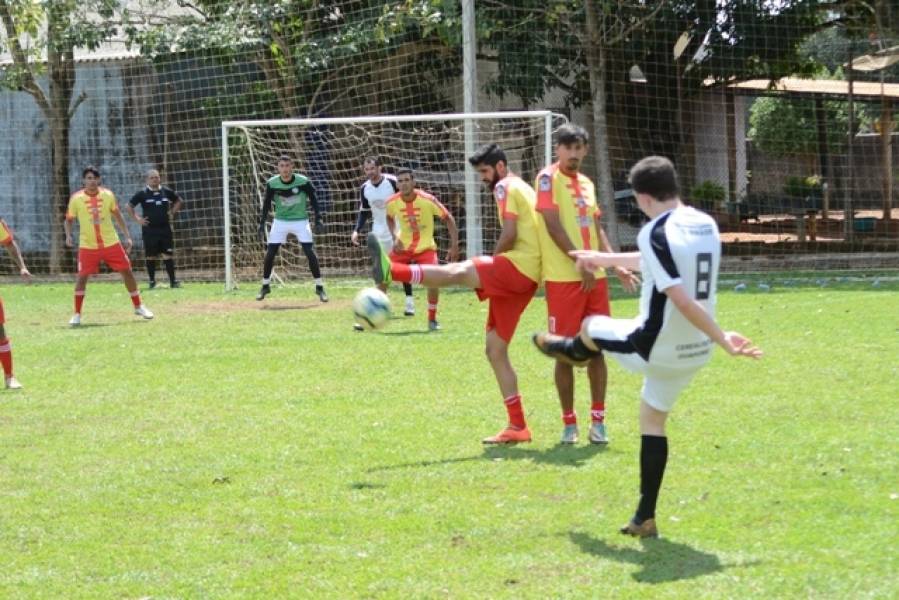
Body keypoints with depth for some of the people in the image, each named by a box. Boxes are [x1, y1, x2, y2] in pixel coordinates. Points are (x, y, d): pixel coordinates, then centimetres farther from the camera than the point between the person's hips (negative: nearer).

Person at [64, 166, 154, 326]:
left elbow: (117, 216, 11)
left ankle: (138, 307, 19)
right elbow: (69, 220, 4)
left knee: (127, 271, 3)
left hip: (111, 243, 2)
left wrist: (127, 236, 8)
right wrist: (68, 235, -14)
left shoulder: (108, 195, -1)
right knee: (82, 277, -10)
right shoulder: (76, 198, -7)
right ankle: (77, 315, 1)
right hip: (88, 246, -2)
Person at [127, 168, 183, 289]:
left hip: (165, 228, 2)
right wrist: (137, 218, -4)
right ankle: (152, 281, 12)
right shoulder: (143, 194, -3)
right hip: (149, 229, -2)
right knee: (151, 256, 3)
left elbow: (179, 201, 20)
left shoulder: (166, 191, 4)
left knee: (168, 255, 0)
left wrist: (172, 213, 10)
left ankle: (173, 280, 4)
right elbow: (129, 206, 2)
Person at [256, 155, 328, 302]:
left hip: (301, 220, -2)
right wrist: (262, 223, -2)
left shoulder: (303, 182, -15)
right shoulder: (272, 184, -11)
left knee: (310, 252, -12)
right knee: (270, 253, -3)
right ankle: (265, 286, 16)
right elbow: (267, 203, 3)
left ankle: (319, 287, -1)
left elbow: (313, 200, -2)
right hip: (280, 221, 2)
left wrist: (318, 220, -8)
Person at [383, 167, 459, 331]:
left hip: (425, 248, -3)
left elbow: (448, 219, -11)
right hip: (402, 248, 3)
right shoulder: (392, 202, -12)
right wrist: (394, 238, -3)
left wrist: (454, 246, -17)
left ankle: (432, 320, -2)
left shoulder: (428, 200, -21)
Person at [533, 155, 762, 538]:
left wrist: (722, 338, -26)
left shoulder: (655, 233, -20)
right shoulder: (706, 224, 5)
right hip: (694, 352, 7)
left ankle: (571, 350, 60)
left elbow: (681, 300, -28)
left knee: (591, 327, 23)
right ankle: (645, 518, 21)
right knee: (653, 420, 22)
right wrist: (606, 259, 34)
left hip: (656, 347, -7)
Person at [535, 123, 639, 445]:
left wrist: (617, 265, 12)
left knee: (596, 348, 5)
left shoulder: (587, 183, 16)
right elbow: (553, 226, -13)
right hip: (563, 277, -6)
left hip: (595, 276, 6)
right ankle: (569, 423, 7)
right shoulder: (549, 178, -6)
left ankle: (598, 420, 10)